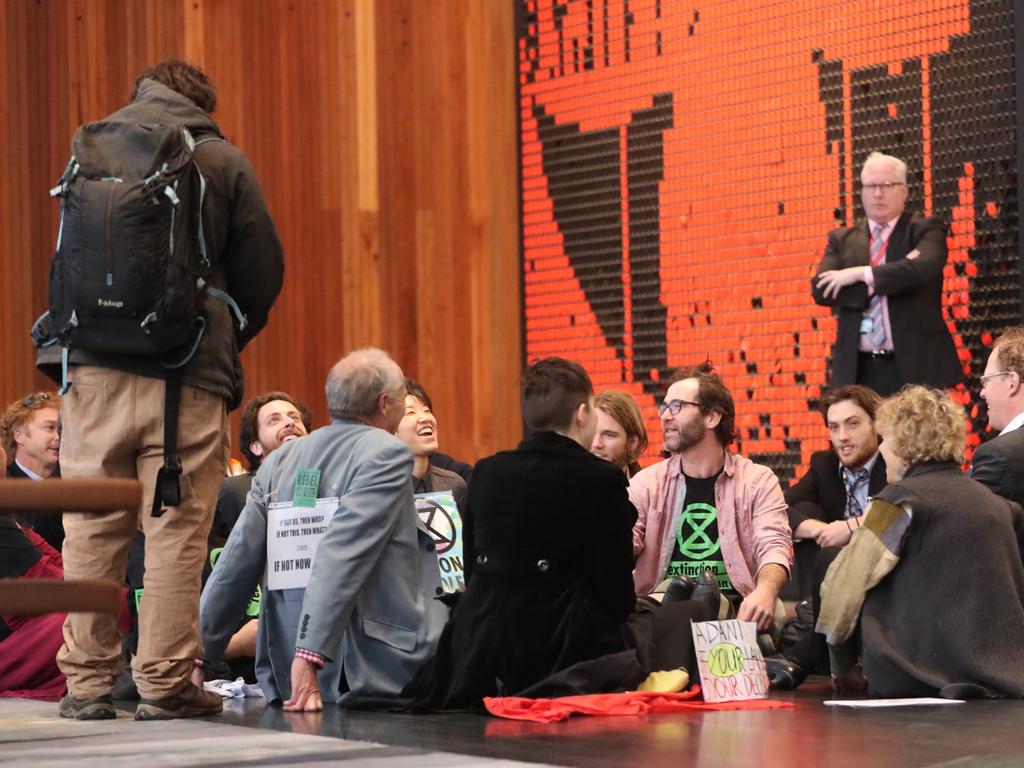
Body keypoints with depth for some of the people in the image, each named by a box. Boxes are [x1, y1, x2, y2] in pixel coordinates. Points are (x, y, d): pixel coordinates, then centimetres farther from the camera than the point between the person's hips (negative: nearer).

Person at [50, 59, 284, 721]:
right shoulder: (223, 162, 4)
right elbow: (262, 270, 3)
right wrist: (226, 342, 19)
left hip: (96, 367, 3)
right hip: (189, 373, -3)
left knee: (92, 528, 6)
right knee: (177, 530, -1)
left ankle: (88, 682, 6)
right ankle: (166, 683, -2)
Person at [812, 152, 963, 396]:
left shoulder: (926, 231, 4)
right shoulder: (842, 239, 13)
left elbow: (923, 268, -18)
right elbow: (822, 289, -2)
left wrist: (861, 274, -14)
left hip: (916, 368, -3)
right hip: (859, 371, 3)